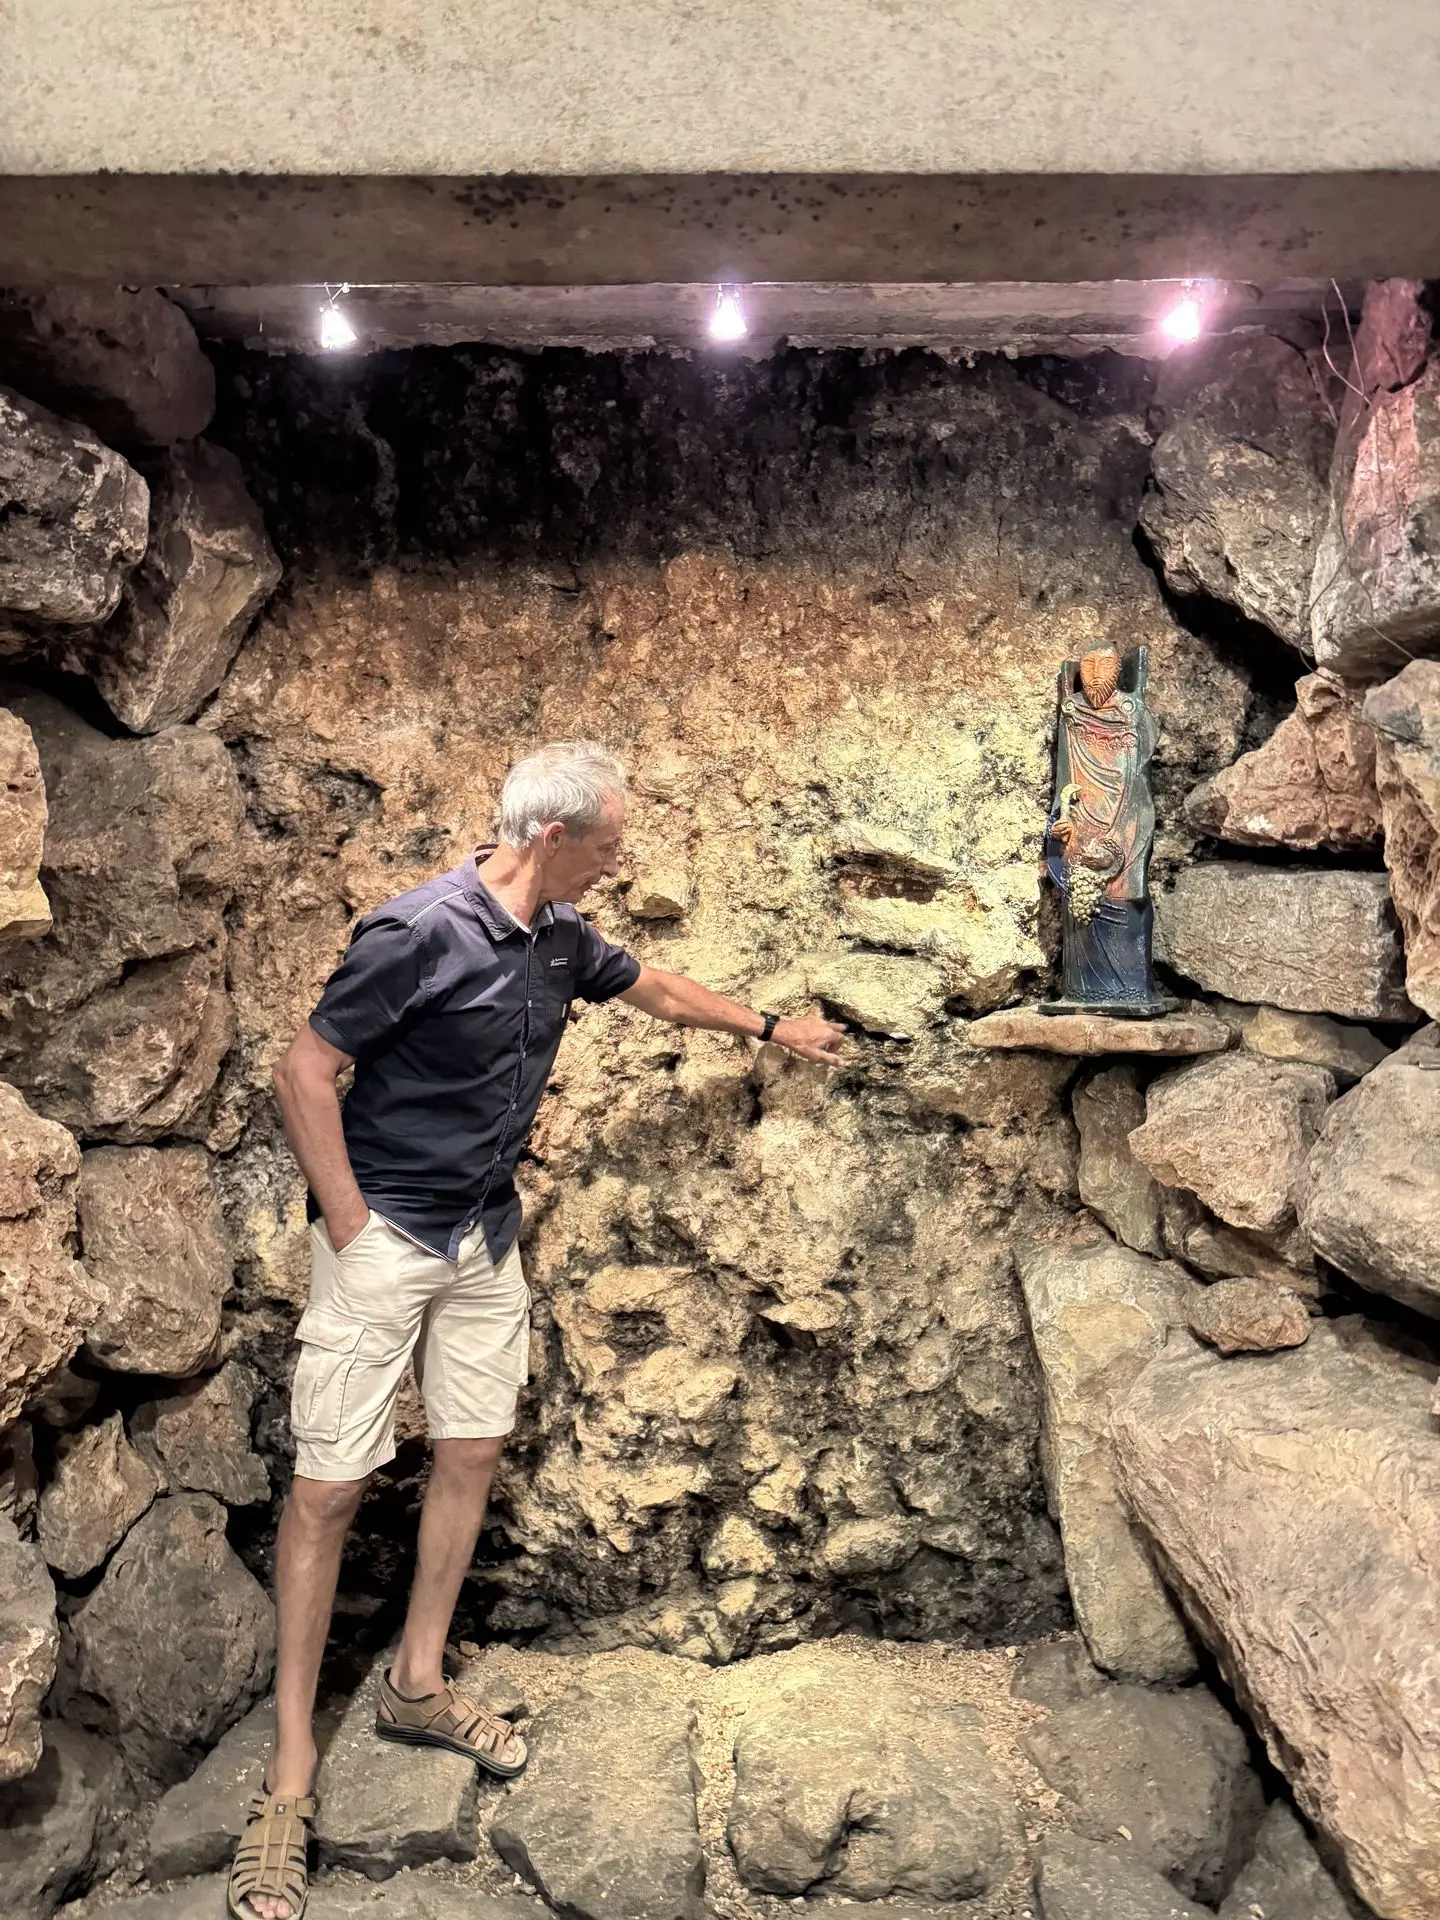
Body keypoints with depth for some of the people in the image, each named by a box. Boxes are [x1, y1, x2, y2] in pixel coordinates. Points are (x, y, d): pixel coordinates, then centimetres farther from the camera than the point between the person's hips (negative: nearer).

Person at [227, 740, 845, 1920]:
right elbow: (305, 1073, -18)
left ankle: (418, 1686, 31)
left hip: (487, 1240, 7)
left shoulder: (561, 937, 1)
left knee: (472, 1454, 13)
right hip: (384, 1239, -7)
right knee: (330, 1487, -1)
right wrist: (348, 1223, -16)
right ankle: (292, 1767, 13)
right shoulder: (421, 933, -23)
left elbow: (652, 988, 19)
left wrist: (773, 1028, 28)